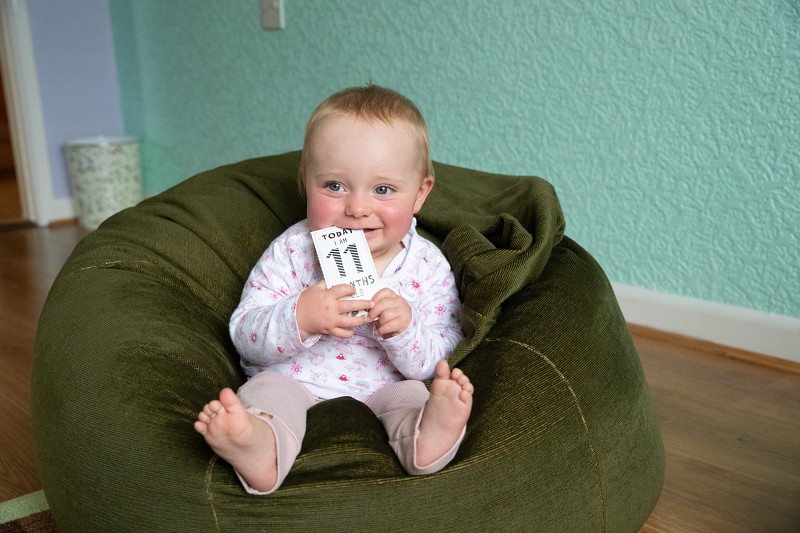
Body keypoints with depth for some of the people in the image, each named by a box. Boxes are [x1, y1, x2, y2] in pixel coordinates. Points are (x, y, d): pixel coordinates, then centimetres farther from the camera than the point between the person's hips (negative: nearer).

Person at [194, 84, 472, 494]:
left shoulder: (427, 266, -4)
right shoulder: (291, 250, -5)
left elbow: (439, 363, -6)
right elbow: (245, 337, -9)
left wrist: (405, 332, -29)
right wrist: (300, 318, -30)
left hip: (382, 397, 1)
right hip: (293, 386, -1)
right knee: (268, 390, -29)